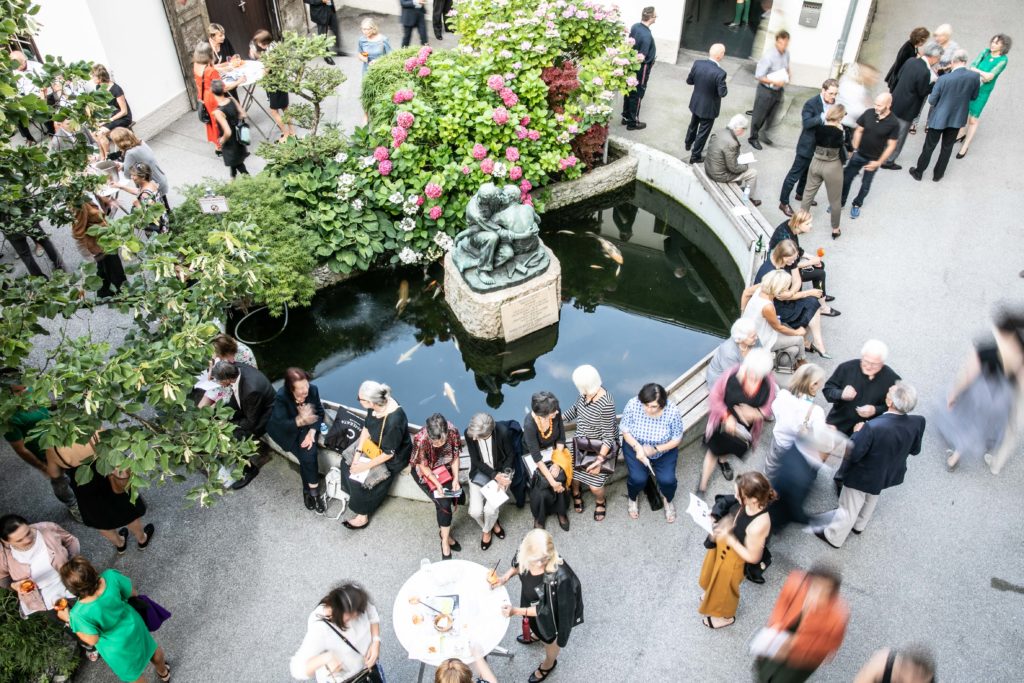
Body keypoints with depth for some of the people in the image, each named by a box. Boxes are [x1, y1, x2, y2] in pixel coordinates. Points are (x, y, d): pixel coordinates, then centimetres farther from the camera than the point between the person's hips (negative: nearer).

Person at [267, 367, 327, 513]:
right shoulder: (281, 397, -26)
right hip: (288, 432, -3)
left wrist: (312, 432, -18)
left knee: (309, 453, -24)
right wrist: (300, 421, -46)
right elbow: (281, 424, -28)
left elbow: (320, 413, -4)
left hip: (307, 427, 3)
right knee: (307, 456, -23)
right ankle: (315, 491, -5)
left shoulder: (313, 389, -16)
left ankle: (309, 490, -5)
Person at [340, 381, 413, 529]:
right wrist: (357, 454, -10)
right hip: (375, 443, 7)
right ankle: (354, 493, 25)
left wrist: (365, 466, -22)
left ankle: (363, 516, 10)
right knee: (347, 462, 3)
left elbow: (388, 453, -28)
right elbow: (366, 428, -5)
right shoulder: (377, 403, -21)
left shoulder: (394, 421, -41)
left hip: (394, 457, -7)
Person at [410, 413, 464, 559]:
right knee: (443, 502, -19)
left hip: (444, 466, 4)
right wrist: (437, 484, -27)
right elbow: (424, 467, -20)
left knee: (457, 495, -13)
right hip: (425, 471, -4)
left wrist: (456, 479, -19)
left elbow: (455, 457, -10)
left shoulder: (453, 431, -27)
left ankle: (443, 529, 10)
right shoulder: (421, 439, -36)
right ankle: (445, 539, -2)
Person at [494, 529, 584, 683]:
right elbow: (518, 563, -3)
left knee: (549, 639, 28)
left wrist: (516, 611, -27)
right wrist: (506, 577, -14)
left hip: (548, 613, -5)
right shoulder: (527, 550, -30)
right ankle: (536, 635, 75)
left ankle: (549, 664, 62)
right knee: (534, 625, 39)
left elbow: (546, 609, -28)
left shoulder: (559, 577, -46)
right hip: (533, 602, 5)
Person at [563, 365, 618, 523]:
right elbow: (575, 409, 10)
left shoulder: (606, 404, -34)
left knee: (594, 485, -7)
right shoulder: (585, 393, -13)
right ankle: (576, 492, 39)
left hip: (601, 447, -6)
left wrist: (600, 459, -32)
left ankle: (600, 501, 30)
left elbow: (608, 435, -27)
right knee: (573, 473, 3)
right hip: (583, 443, 6)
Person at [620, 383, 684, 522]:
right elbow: (625, 430, -13)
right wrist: (638, 447, -29)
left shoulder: (672, 411, -29)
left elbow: (677, 439, -15)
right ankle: (632, 499, 17)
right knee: (638, 479, -20)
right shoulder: (633, 405, -28)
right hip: (635, 447, 0)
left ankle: (668, 500, 19)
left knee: (667, 480, -19)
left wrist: (656, 449, -29)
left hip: (664, 451, 0)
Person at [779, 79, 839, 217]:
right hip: (808, 146, -7)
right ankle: (783, 202, 14)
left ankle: (800, 194, 46)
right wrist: (824, 116, -43)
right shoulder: (811, 104, -23)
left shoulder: (832, 102, -2)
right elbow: (806, 123, -34)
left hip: (821, 146, 7)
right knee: (795, 174, 3)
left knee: (808, 172, 25)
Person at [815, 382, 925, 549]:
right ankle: (858, 525, 59)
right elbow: (914, 450, -5)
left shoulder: (873, 427, -41)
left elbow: (852, 455, -29)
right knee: (870, 500, 34)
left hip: (863, 476, -5)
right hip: (887, 474, 6)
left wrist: (857, 433, -13)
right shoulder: (918, 422, -24)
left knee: (849, 507, 19)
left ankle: (834, 537, 42)